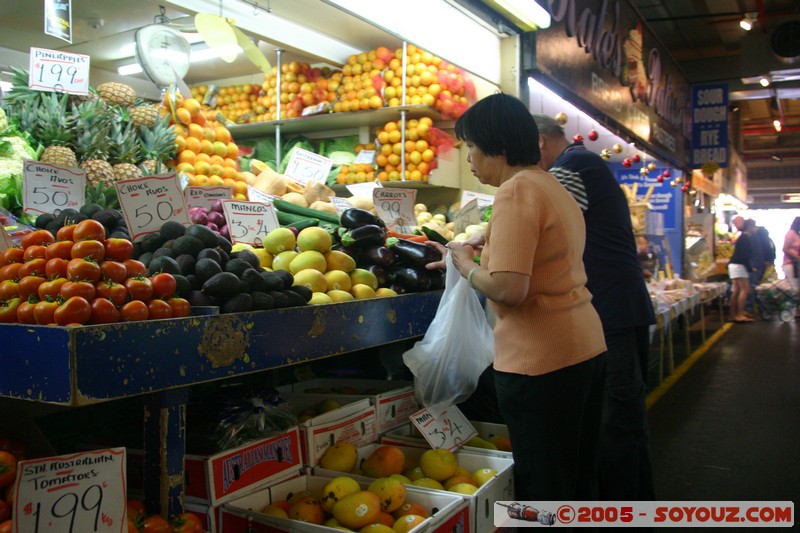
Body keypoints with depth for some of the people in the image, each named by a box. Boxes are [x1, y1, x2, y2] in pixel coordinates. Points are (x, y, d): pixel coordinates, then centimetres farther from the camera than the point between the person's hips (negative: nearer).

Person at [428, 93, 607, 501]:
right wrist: (485, 246, 17)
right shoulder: (554, 186, 14)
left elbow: (508, 289, -24)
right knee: (579, 477, 20)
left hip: (540, 359, -10)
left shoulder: (516, 190, -15)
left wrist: (468, 267, -7)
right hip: (587, 346, 10)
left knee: (543, 486, 3)